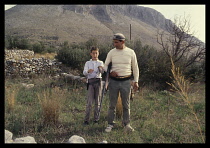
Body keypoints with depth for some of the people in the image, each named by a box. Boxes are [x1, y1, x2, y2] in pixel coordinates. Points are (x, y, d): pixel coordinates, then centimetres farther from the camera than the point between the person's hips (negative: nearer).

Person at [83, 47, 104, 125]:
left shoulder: (100, 63, 11)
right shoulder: (87, 63, 9)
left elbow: (102, 72, -8)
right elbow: (84, 73, -6)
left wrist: (101, 69, -33)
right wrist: (88, 71, -30)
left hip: (98, 81, 1)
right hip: (90, 81, -1)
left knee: (97, 100, 4)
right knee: (89, 101, -7)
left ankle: (96, 118, 12)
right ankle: (86, 119, -4)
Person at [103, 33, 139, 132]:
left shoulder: (131, 52, 0)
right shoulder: (111, 52, 1)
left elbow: (135, 68, 8)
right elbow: (105, 66, 6)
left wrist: (136, 81, 3)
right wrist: (110, 72, -16)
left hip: (126, 82, 0)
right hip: (114, 81, 1)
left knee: (126, 104, 6)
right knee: (112, 104, 5)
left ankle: (126, 124, 19)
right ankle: (110, 124, 16)